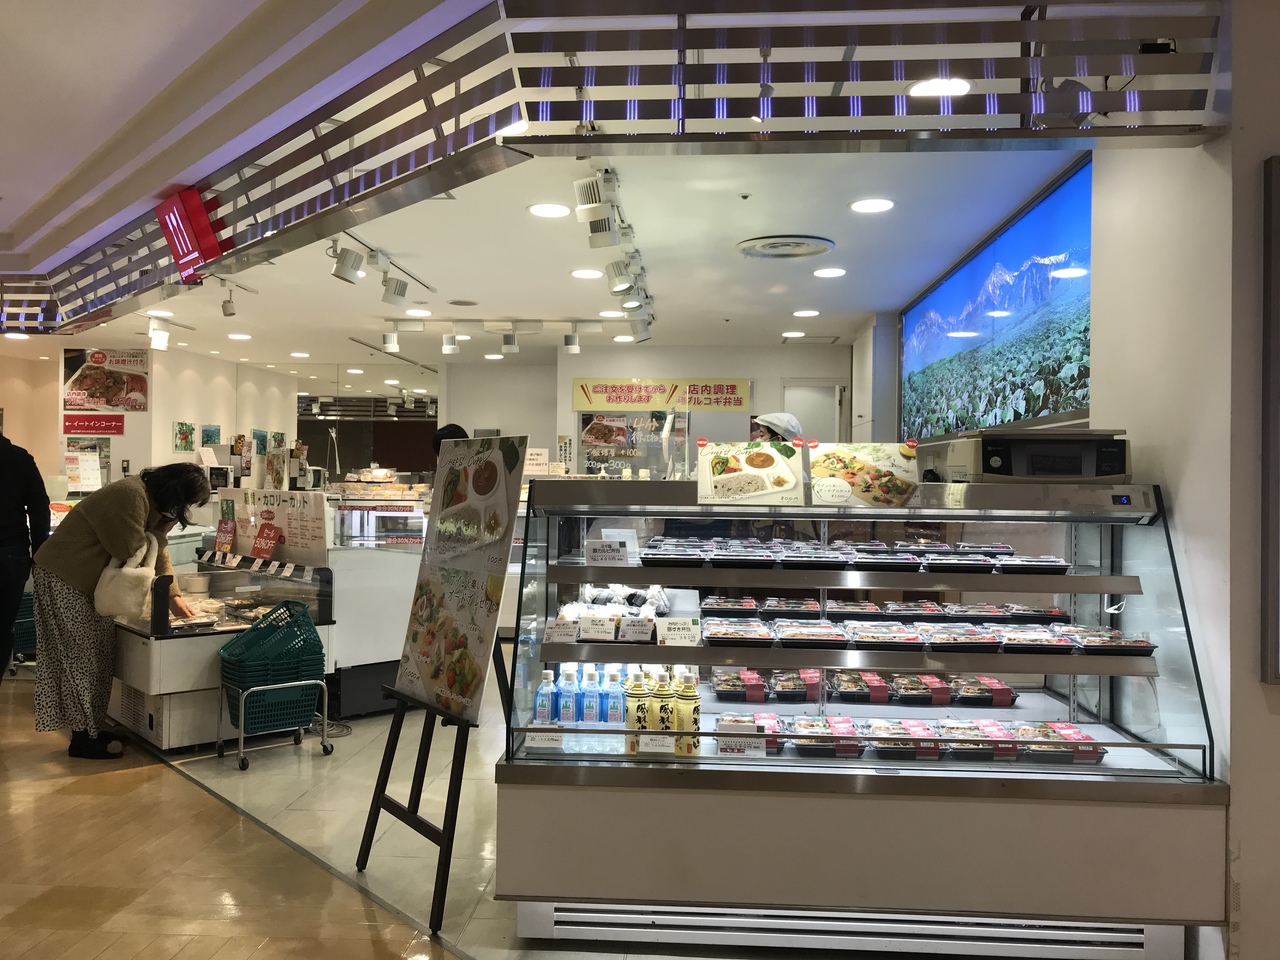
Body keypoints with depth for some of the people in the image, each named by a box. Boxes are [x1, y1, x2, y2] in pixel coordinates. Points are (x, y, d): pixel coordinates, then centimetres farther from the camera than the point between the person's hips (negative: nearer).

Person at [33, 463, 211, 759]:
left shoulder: (150, 501, 7)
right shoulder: (130, 496, -25)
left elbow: (158, 554, 11)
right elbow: (131, 552, -23)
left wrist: (173, 595, 3)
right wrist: (160, 533, -11)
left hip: (87, 582, 10)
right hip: (64, 579, -10)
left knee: (97, 657, 11)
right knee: (84, 657, -5)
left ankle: (91, 729, 20)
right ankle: (84, 739, 4)